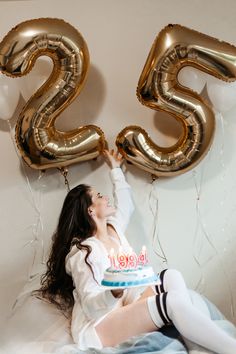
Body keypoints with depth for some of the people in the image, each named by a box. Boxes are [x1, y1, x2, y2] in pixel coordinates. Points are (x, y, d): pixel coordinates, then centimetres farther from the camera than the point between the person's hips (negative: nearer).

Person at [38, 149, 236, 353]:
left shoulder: (113, 229, 8)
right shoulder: (83, 252, -19)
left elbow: (126, 204, 29)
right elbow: (91, 307, -23)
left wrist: (115, 168, 32)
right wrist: (115, 293, -44)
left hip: (123, 309, 10)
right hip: (97, 328, -10)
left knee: (171, 277, -9)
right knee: (173, 301, -27)